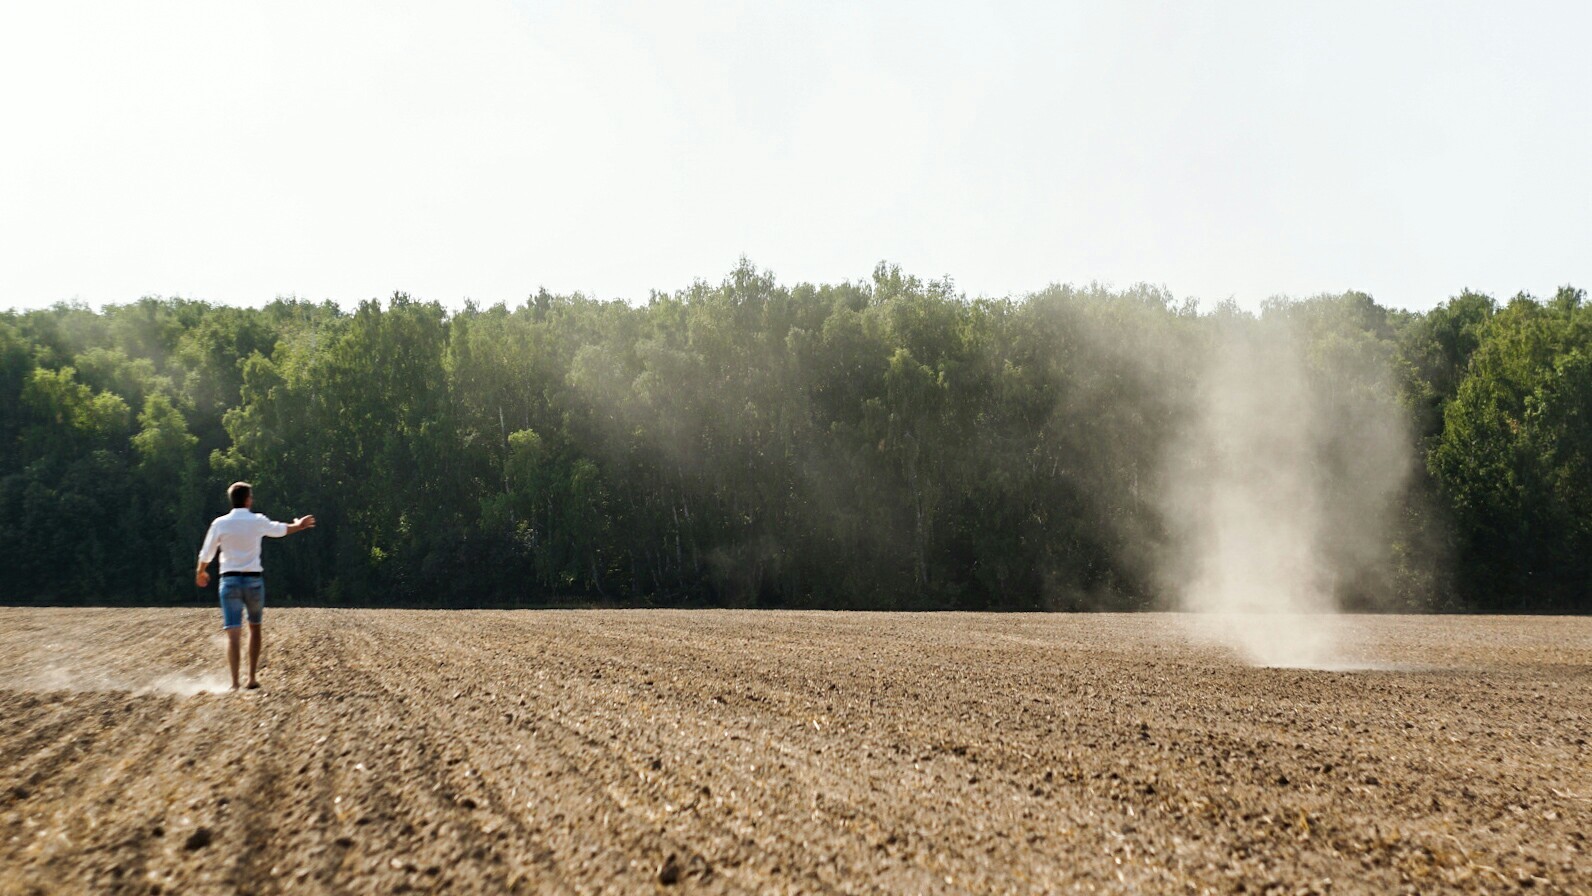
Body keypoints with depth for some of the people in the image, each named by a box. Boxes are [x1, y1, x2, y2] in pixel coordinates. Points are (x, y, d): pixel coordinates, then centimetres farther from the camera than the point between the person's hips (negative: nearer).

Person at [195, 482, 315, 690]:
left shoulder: (220, 523, -2)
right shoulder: (258, 521, 0)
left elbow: (206, 553, 4)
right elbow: (282, 529, 20)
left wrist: (201, 572, 26)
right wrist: (299, 525, 42)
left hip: (229, 580, 0)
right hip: (254, 580, 0)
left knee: (233, 633, -5)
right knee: (255, 628, 17)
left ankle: (234, 683, -14)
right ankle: (252, 678, 16)